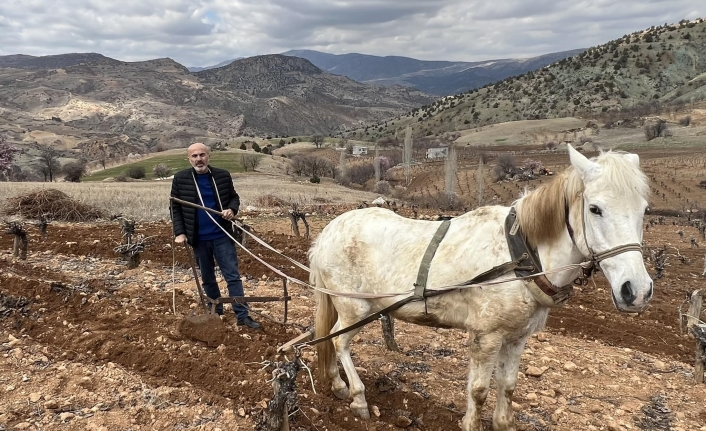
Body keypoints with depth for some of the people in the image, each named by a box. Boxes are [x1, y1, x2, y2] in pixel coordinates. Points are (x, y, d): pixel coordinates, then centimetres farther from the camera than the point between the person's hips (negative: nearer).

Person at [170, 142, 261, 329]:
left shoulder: (223, 175, -2)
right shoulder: (180, 179, -3)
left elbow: (234, 197, 10)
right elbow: (175, 208, 1)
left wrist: (232, 209, -12)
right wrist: (179, 232, -8)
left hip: (222, 235, -1)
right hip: (198, 238, 1)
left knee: (233, 275, -1)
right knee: (207, 278, 14)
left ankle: (243, 315, 4)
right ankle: (216, 312, 29)